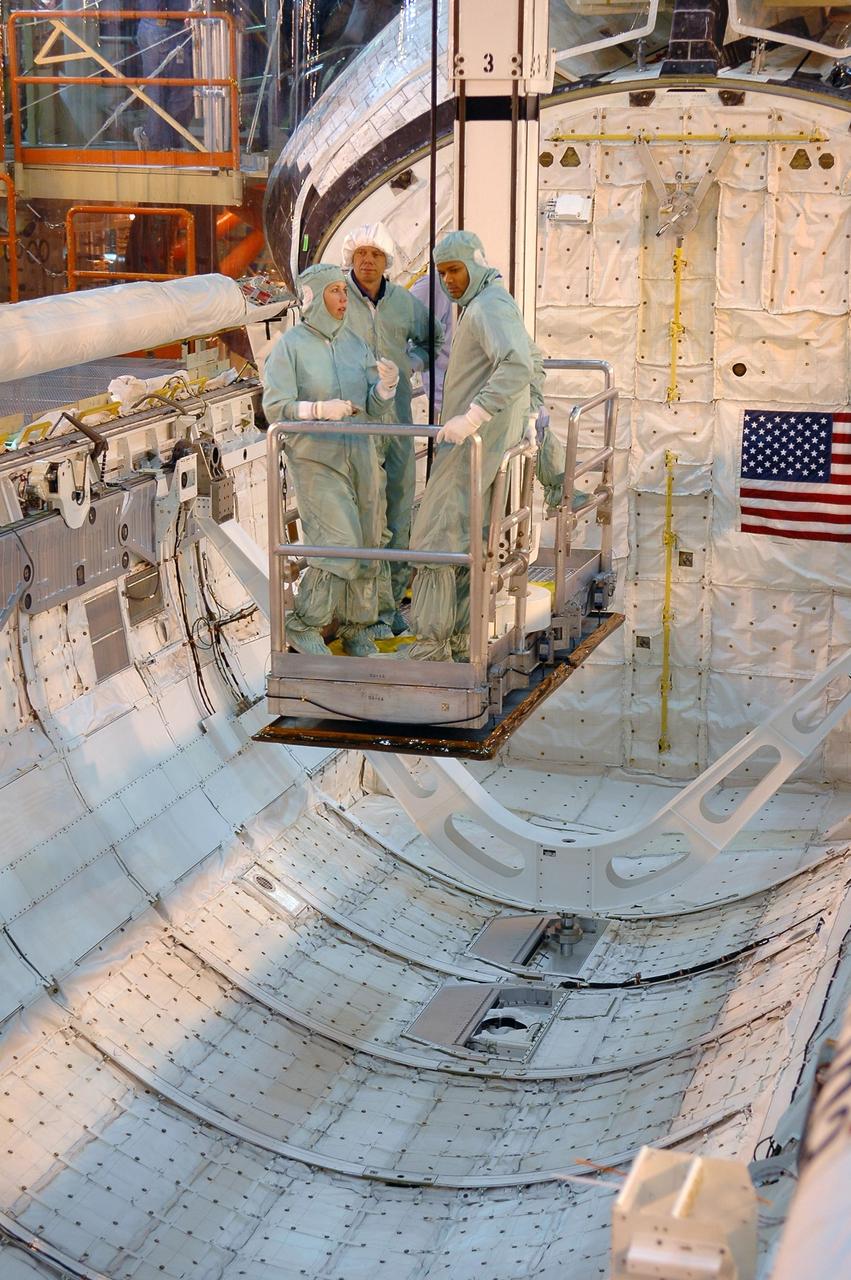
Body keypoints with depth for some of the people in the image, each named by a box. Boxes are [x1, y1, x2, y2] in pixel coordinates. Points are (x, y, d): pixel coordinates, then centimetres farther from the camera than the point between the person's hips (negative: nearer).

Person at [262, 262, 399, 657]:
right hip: (315, 458, -5)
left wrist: (387, 384, -13)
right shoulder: (290, 346, -6)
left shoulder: (355, 343, 8)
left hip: (360, 454, 5)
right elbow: (275, 407, -12)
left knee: (365, 546, 6)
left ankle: (356, 628, 22)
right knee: (339, 544, -14)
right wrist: (321, 409, -25)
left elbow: (374, 409, 7)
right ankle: (302, 628, 3)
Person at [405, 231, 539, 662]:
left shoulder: (489, 307, -15)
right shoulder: (482, 305, 19)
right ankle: (462, 640, 17)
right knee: (469, 538, 13)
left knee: (438, 534, -9)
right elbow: (533, 359, 32)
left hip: (473, 442, -11)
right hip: (486, 440, 11)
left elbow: (518, 367, -33)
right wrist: (533, 410, 29)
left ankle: (431, 644, -8)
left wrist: (472, 417, -37)